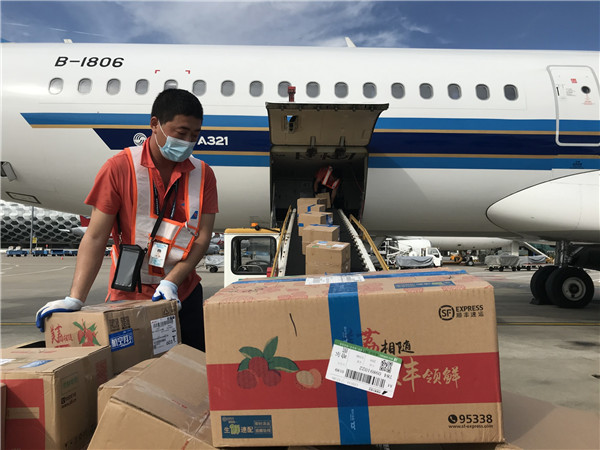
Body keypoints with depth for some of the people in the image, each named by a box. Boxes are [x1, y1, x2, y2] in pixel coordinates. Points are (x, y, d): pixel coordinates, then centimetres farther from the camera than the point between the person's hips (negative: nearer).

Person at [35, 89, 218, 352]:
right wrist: (74, 299, -20)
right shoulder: (119, 169, -9)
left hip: (184, 294, 3)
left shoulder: (203, 175, -1)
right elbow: (95, 238, -11)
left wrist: (171, 282, -19)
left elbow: (202, 237, -7)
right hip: (128, 297, -2)